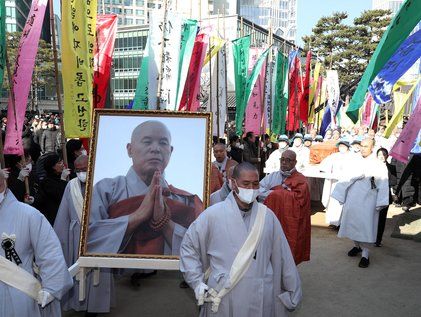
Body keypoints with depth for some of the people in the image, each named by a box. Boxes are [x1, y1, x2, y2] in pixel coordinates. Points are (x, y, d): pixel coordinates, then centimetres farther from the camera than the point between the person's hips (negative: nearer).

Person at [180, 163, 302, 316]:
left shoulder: (267, 216, 0)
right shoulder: (213, 214, -6)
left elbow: (282, 256, 5)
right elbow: (188, 245, 1)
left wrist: (292, 292, 11)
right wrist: (197, 282, -4)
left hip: (260, 300, 2)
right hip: (221, 298, -2)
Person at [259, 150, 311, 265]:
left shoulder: (300, 180, -1)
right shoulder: (272, 176, 10)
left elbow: (296, 199, -17)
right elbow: (258, 191, -4)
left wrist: (275, 192, -7)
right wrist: (283, 191, -12)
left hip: (289, 224, -3)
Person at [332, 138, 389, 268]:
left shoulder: (379, 165, -2)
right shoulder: (355, 162, 8)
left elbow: (383, 185, -5)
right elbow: (347, 179, 11)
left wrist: (380, 204, -11)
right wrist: (342, 196, 11)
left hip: (368, 200, -4)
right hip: (352, 199, 4)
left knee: (366, 226, -5)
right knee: (353, 222, 11)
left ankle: (365, 254, 3)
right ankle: (357, 246, 32)